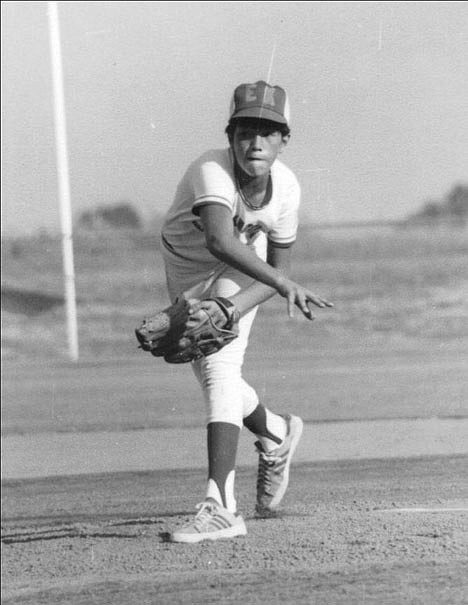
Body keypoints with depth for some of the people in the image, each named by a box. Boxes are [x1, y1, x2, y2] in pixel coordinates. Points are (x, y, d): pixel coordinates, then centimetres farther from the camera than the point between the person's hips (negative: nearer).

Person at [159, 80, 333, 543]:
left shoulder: (285, 186, -23)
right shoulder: (211, 172, -36)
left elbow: (278, 266, -11)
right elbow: (220, 241, -54)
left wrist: (234, 306, -28)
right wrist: (285, 285, -61)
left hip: (240, 277, -1)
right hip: (186, 274, 1)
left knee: (220, 368, -21)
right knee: (214, 378, 12)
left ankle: (220, 508, -30)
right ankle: (276, 433, 46)